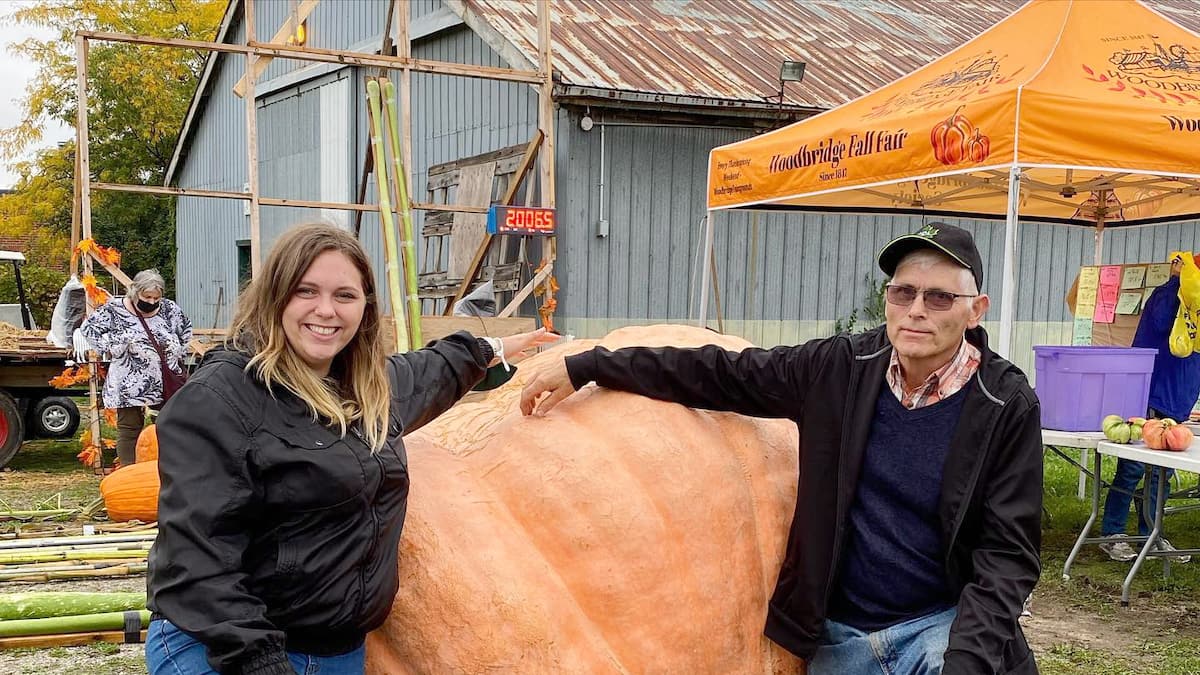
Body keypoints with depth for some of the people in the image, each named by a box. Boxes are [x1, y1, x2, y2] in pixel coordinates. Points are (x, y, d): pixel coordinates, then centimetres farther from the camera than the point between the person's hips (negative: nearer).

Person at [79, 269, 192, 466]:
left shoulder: (169, 310, 4)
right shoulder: (115, 309, -7)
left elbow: (186, 328, 21)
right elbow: (88, 328, -1)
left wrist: (179, 352, 13)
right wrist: (112, 346, -8)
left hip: (165, 385, 4)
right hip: (129, 387, -4)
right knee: (130, 428, 2)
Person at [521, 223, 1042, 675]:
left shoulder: (1007, 407, -10)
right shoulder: (843, 368, -3)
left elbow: (1008, 552, -10)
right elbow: (720, 374, 2)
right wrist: (585, 367, 2)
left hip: (941, 623, -3)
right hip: (839, 633, 3)